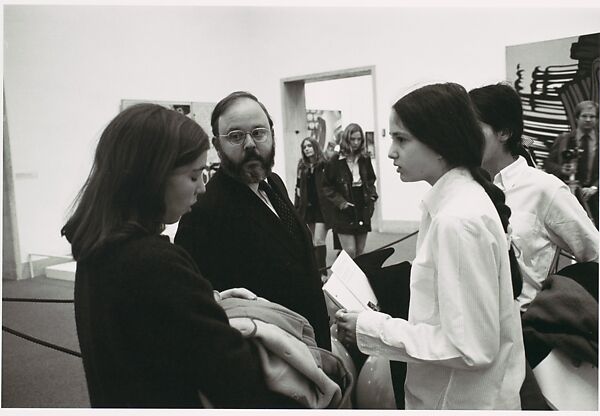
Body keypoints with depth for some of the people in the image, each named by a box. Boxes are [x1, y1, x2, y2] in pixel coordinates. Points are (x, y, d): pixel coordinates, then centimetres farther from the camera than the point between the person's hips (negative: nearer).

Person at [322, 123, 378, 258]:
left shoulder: (365, 159, 5)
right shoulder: (335, 161, -7)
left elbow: (371, 181, 19)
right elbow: (327, 186, -3)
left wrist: (372, 197, 3)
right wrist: (341, 203, -12)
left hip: (363, 211, 4)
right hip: (344, 212, -4)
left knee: (360, 253, 9)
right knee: (350, 252, -10)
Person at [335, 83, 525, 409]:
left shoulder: (459, 220, -25)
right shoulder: (453, 200, 3)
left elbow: (471, 348, -25)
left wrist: (372, 331, -19)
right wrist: (382, 320, 2)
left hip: (464, 401, -8)